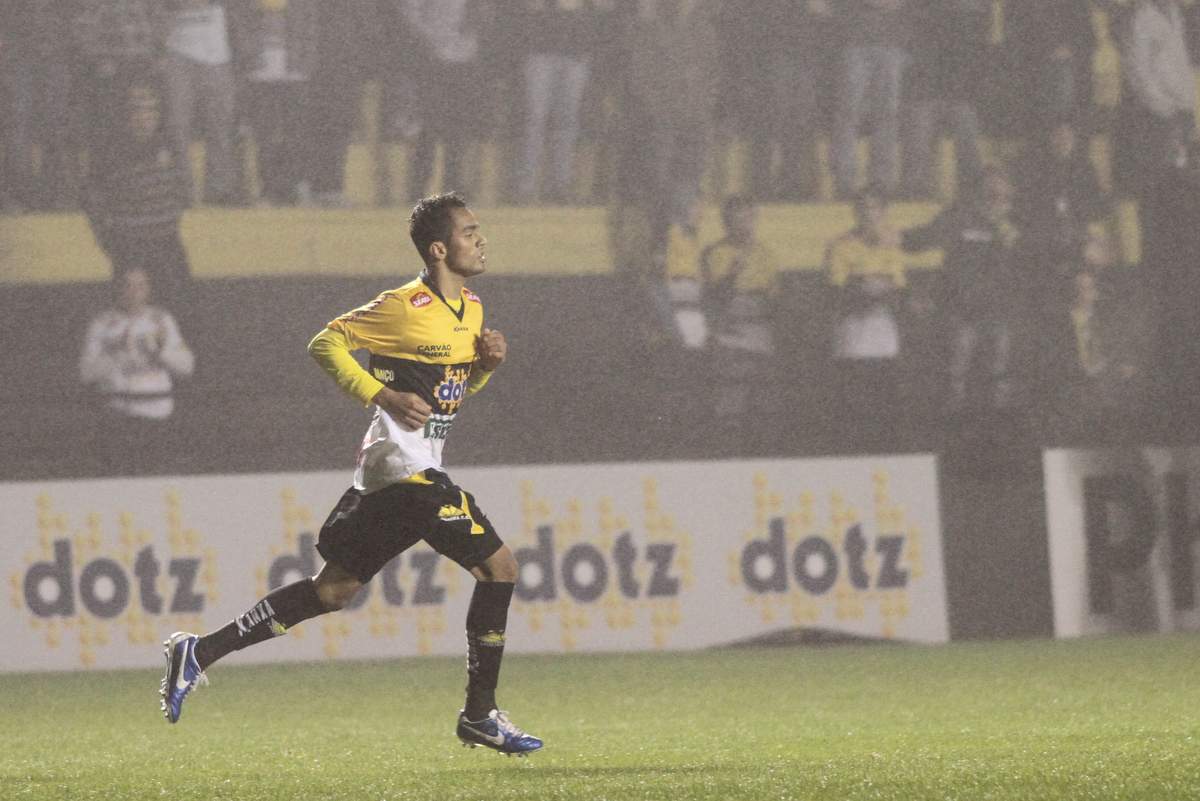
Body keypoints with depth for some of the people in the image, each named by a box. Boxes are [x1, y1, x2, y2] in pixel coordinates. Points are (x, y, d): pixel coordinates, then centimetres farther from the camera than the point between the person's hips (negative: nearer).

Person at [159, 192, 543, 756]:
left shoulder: (470, 309, 14)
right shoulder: (403, 307, -13)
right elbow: (325, 343, -8)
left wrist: (487, 362, 4)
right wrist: (384, 396, -16)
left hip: (385, 475, 9)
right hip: (404, 463, -9)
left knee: (333, 590, 10)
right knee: (497, 565, -8)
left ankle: (202, 651, 11)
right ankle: (480, 713, -2)